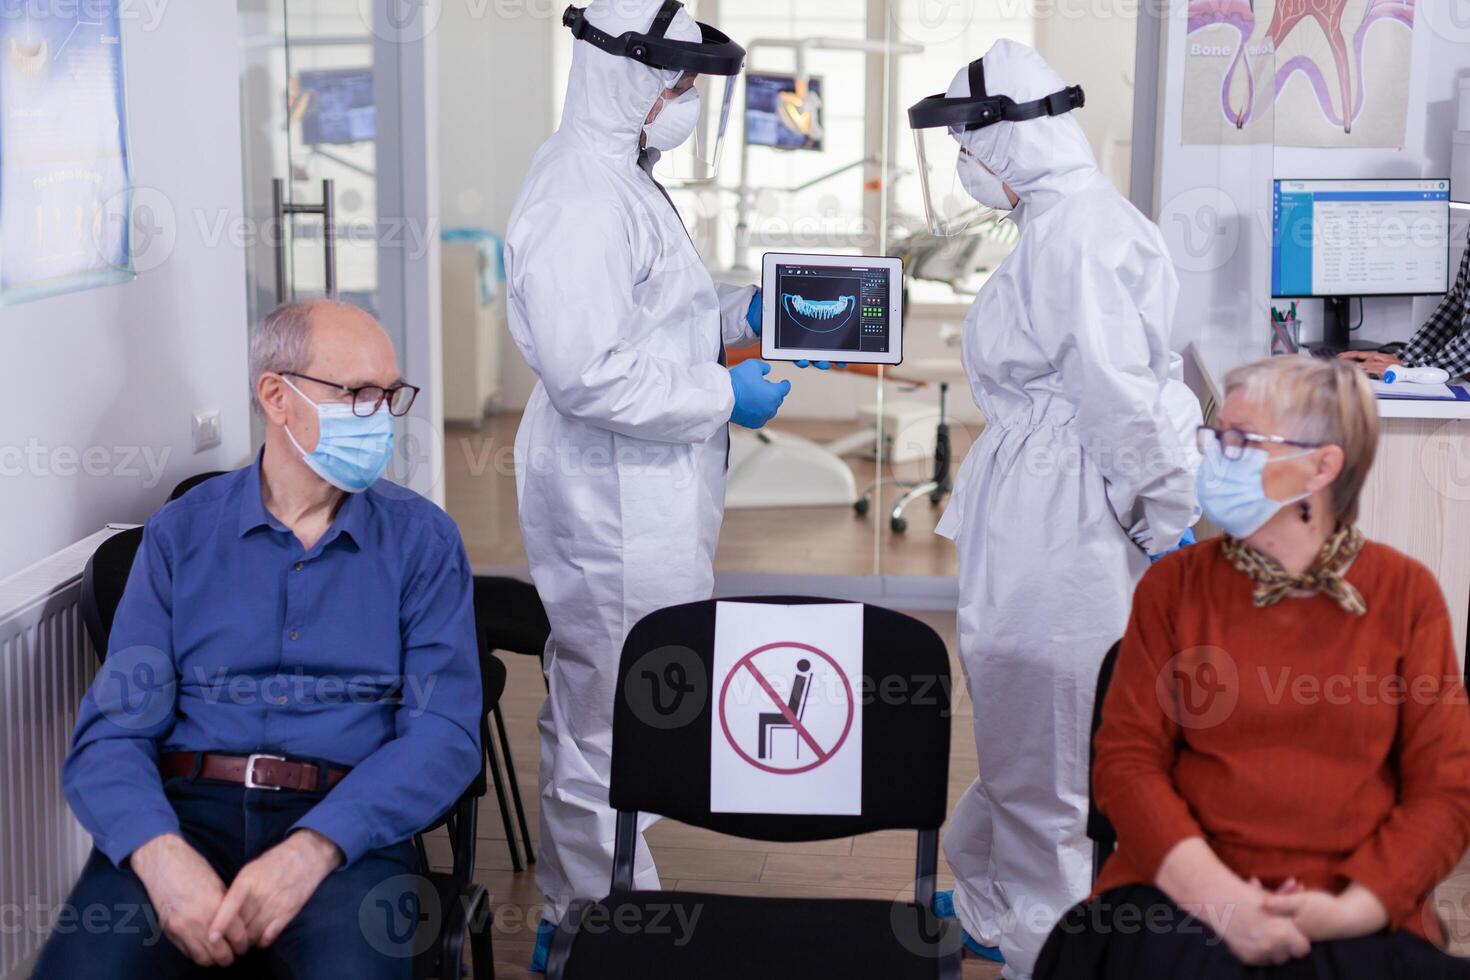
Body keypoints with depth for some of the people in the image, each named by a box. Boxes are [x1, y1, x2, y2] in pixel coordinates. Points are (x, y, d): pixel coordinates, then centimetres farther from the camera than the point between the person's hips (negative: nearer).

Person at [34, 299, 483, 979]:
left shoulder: (422, 538, 8)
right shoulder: (181, 533, 10)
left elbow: (445, 731, -3)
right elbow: (113, 731, 2)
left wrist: (313, 848, -19)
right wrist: (161, 853, -20)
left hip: (346, 825, -1)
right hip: (184, 809, 1)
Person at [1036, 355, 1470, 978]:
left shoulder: (1407, 593, 5)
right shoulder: (1172, 585, 6)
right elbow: (1127, 757, 0)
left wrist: (1353, 909, -13)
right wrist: (1217, 893, -15)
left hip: (1359, 913, 0)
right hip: (1183, 894, 0)